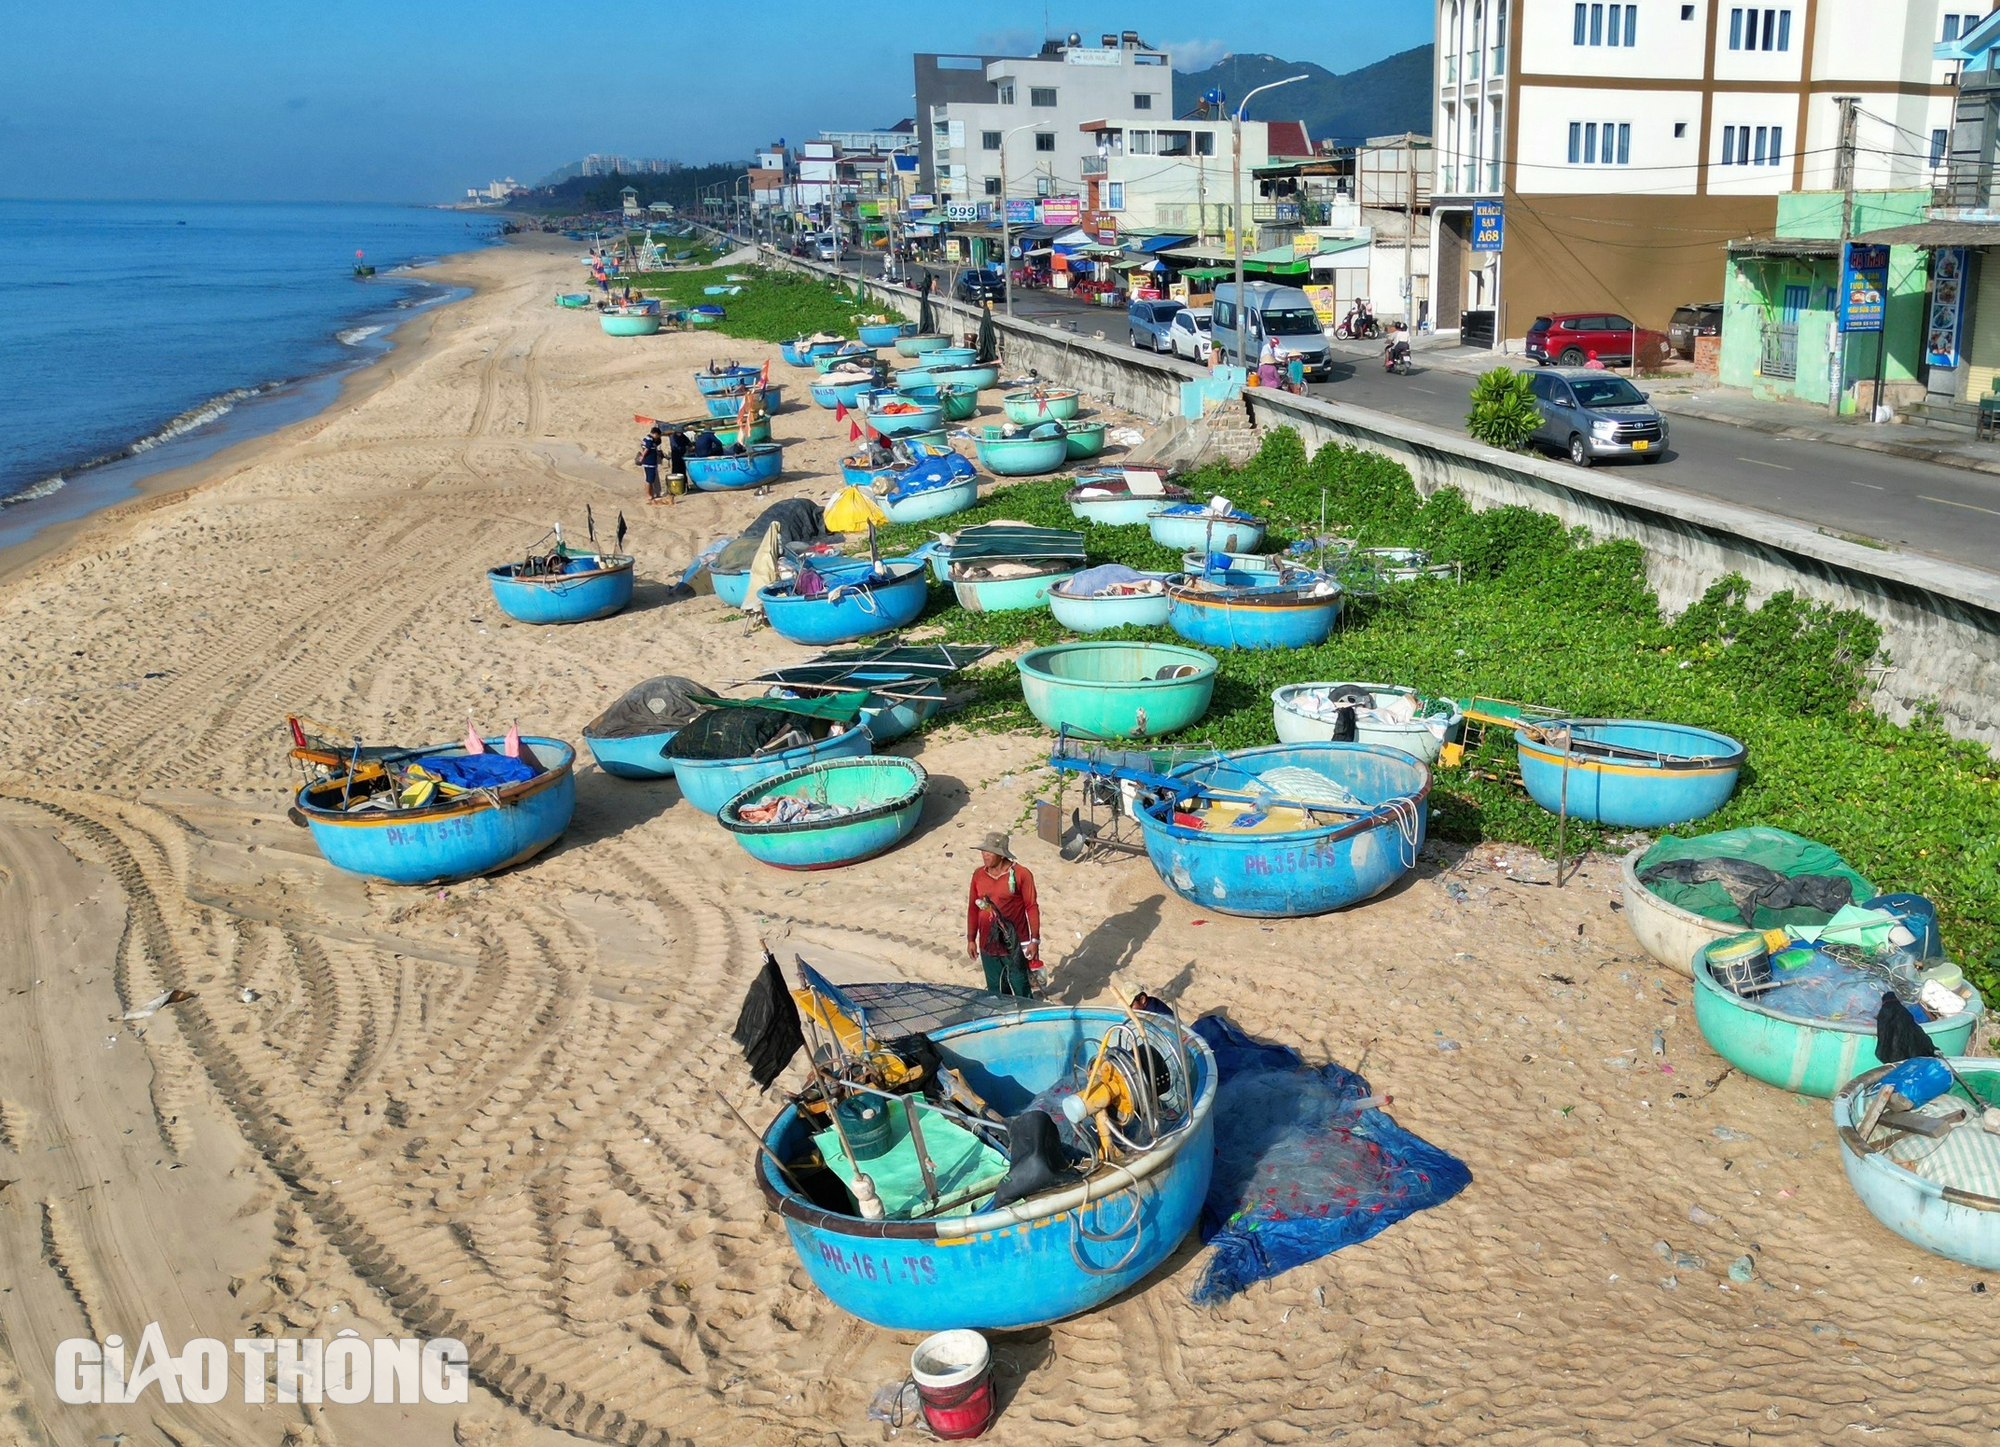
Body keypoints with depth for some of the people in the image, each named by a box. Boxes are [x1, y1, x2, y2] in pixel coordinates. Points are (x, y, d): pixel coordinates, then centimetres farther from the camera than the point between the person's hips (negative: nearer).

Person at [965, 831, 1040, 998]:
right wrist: (971, 939, 11)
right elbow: (973, 908, 9)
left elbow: (1031, 907, -9)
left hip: (1014, 945, -4)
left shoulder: (1020, 875, -12)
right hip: (988, 945, 4)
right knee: (996, 990, 16)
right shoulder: (978, 875, 1)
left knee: (1021, 990, 6)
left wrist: (1035, 940, -10)